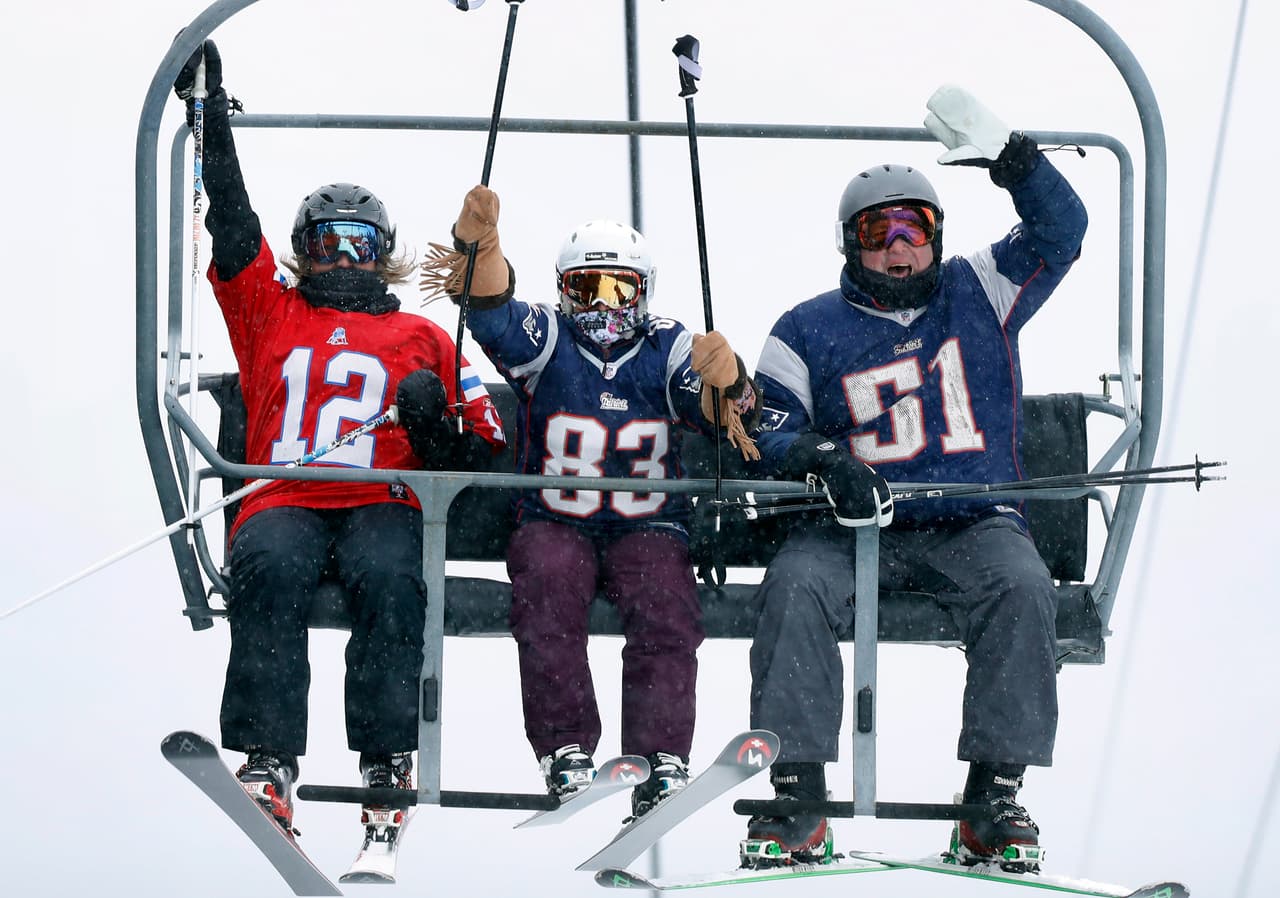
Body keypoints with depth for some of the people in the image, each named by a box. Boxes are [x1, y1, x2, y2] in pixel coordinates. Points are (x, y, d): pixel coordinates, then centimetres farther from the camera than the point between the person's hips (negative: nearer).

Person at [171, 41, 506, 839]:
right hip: (283, 502, 0)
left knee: (389, 575, -36)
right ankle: (269, 765, -43)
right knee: (271, 568, -35)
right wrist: (211, 112, 12)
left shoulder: (423, 340, 24)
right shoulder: (269, 315, 26)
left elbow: (482, 457, 17)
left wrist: (433, 421, -4)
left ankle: (388, 762, -39)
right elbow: (231, 223, 17)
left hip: (381, 504, 0)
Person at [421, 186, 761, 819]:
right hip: (553, 523, 0)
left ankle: (661, 758, -33)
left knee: (663, 603, -29)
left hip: (648, 527, 0)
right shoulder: (545, 342, 5)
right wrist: (480, 241, -37)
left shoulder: (667, 351, 5)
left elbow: (724, 412, -12)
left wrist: (725, 381, -38)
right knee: (548, 585, -32)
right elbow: (493, 315, -17)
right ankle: (565, 749, -31)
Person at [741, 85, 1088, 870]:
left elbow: (1060, 230, 5)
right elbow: (765, 429, 5)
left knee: (1021, 585, -31)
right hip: (854, 528, 0)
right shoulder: (808, 331, 11)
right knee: (798, 586, -31)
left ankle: (996, 792, -28)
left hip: (973, 522, 0)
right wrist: (822, 458, -17)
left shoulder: (978, 296, 14)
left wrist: (1006, 155, -10)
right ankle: (796, 799, -30)